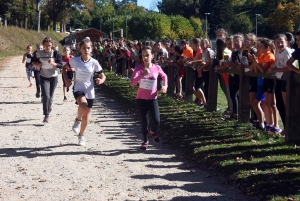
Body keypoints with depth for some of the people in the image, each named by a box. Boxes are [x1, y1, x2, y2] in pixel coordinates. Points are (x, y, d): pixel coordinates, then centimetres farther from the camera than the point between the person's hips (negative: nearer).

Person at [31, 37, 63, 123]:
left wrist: (53, 63, -32)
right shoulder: (39, 53, -7)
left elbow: (61, 65, -15)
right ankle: (46, 116, -6)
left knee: (50, 96, 13)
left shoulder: (56, 53, -11)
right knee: (46, 96, -13)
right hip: (44, 77, 0)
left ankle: (49, 103, 46)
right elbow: (34, 61, 11)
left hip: (53, 77, 0)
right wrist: (37, 64, -10)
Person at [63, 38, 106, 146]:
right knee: (83, 104, -34)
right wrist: (66, 79, -4)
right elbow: (64, 67, 10)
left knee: (86, 116, 9)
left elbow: (103, 76, 0)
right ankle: (78, 120, -3)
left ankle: (81, 135, 33)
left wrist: (101, 80, -22)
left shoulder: (94, 62, -7)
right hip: (78, 89, -2)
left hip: (90, 91, 2)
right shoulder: (75, 60, -6)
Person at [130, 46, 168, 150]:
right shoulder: (139, 68, -12)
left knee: (157, 121, -10)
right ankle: (145, 141, 27)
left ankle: (153, 131, 26)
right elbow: (132, 83, -25)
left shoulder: (157, 68, -5)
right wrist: (143, 74, -37)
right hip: (141, 99, -1)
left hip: (153, 99, 1)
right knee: (145, 121, 5)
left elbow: (164, 76, 17)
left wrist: (165, 86, 0)